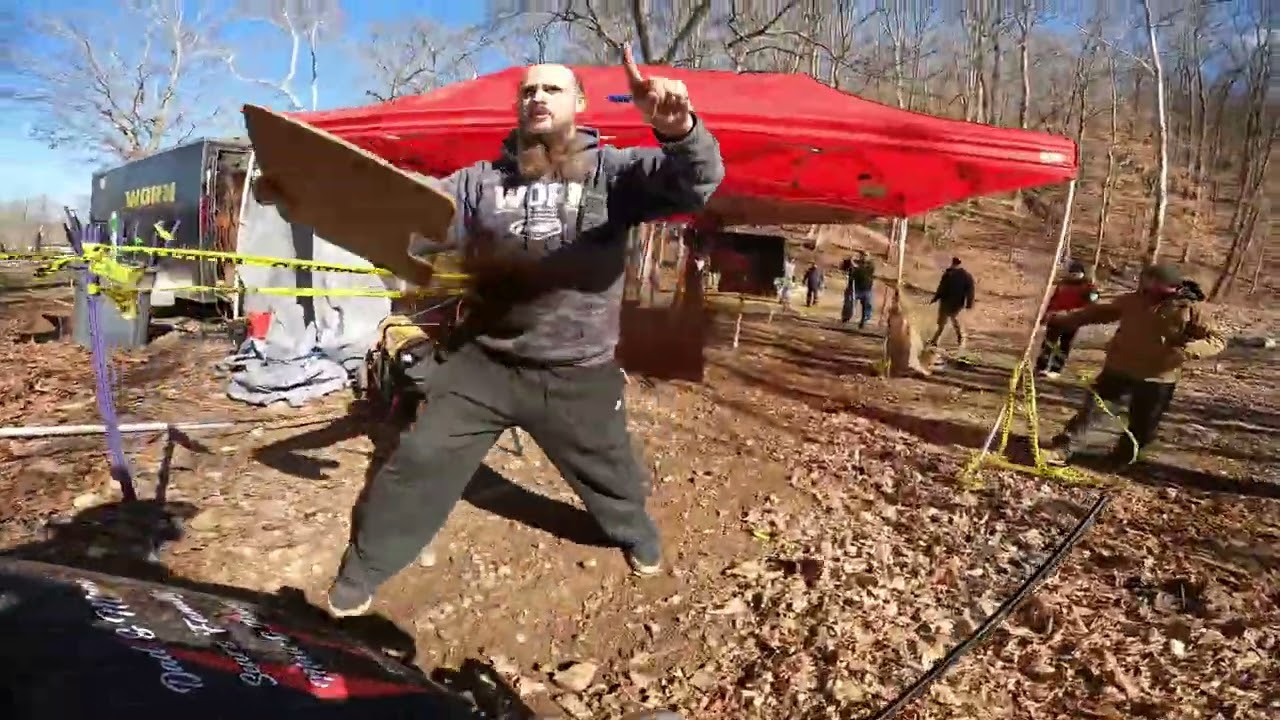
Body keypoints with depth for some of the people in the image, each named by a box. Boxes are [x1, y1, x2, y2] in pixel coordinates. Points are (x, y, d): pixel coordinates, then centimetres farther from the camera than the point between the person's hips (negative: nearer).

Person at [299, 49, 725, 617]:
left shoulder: (612, 171, -5)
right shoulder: (482, 179, 3)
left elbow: (697, 181, -20)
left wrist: (679, 130, -44)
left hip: (578, 374, -1)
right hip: (483, 363, 2)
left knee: (608, 469, 20)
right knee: (418, 464, 3)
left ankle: (636, 534, 53)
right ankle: (362, 572, 25)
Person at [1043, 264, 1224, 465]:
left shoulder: (1189, 309, -10)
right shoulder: (1133, 300, 0)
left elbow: (1217, 339, -8)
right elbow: (1100, 312, 15)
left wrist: (1187, 351, -28)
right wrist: (1064, 319, 15)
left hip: (1157, 378, -2)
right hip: (1118, 368, 2)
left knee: (1142, 427, 9)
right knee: (1089, 409, -4)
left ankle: (1123, 458, 32)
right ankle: (1061, 449, -2)